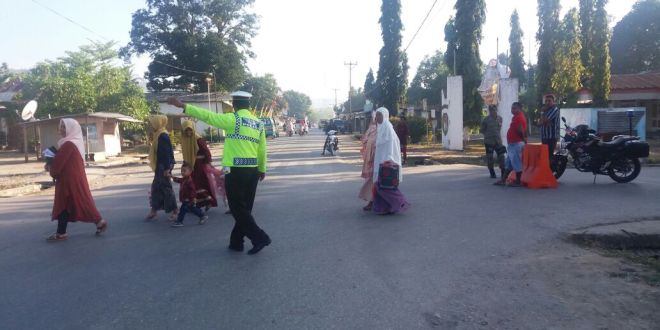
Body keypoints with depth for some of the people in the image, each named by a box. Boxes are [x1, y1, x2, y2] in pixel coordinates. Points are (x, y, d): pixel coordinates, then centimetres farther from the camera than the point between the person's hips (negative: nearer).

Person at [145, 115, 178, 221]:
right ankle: (154, 210, 24)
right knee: (156, 187, 15)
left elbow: (166, 153, -23)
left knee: (166, 187, -4)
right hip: (160, 166, 10)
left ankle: (173, 210, 3)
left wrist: (167, 168, -25)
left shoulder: (163, 136, -18)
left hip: (164, 166, -10)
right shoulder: (159, 135, 13)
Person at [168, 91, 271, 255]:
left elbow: (208, 116, -13)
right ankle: (236, 242, 23)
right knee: (244, 208, 13)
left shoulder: (233, 119, -9)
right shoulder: (258, 123, 9)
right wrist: (262, 169, 23)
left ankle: (260, 238, 0)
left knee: (238, 209, 3)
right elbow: (262, 150, 12)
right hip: (252, 171, 7)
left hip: (235, 171, -7)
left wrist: (183, 106, -10)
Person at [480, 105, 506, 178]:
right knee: (490, 157, 1)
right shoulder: (486, 119, -9)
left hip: (498, 140, 4)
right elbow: (482, 130, -1)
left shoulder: (500, 118, 5)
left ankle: (503, 173, 10)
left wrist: (497, 134, 10)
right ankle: (492, 173, 12)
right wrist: (488, 134, -3)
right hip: (489, 141, -4)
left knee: (501, 156, 2)